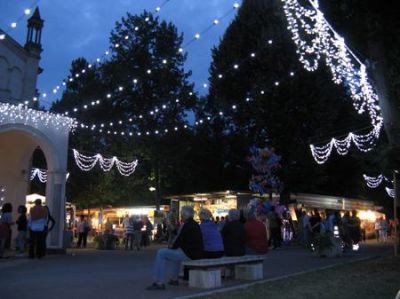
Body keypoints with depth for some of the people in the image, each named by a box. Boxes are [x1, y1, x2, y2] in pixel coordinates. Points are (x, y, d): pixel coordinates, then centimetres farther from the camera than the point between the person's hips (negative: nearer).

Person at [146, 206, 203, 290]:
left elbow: (179, 240, -15)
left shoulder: (186, 225, -15)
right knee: (175, 252, 37)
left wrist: (172, 248, 2)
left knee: (161, 253, -6)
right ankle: (174, 279, 40)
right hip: (197, 253, 10)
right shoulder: (196, 225, 14)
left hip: (189, 254, -10)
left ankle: (159, 283, -5)